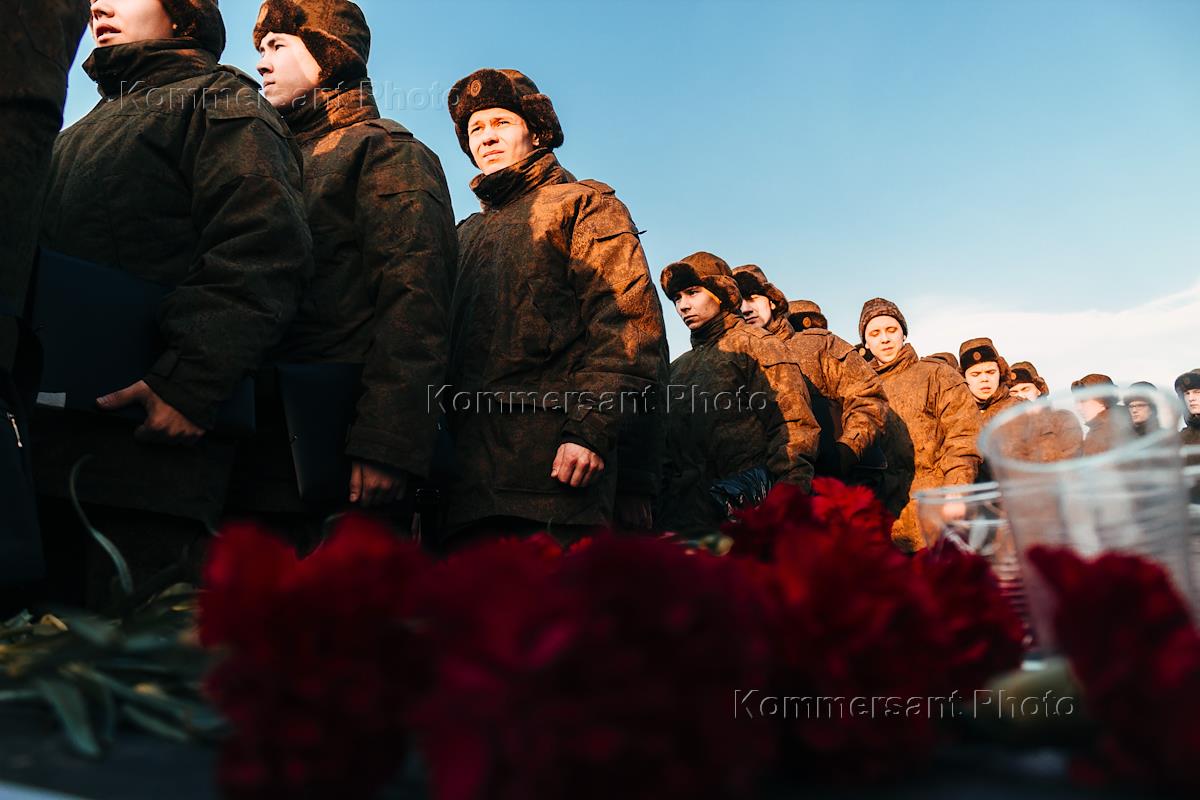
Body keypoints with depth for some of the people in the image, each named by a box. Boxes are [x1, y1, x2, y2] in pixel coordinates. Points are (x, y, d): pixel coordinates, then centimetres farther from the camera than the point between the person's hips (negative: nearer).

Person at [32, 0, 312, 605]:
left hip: (151, 438, -8)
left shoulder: (220, 106, 5)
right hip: (42, 435, 8)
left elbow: (263, 251, -12)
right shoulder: (78, 135, 32)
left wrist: (188, 383, -21)